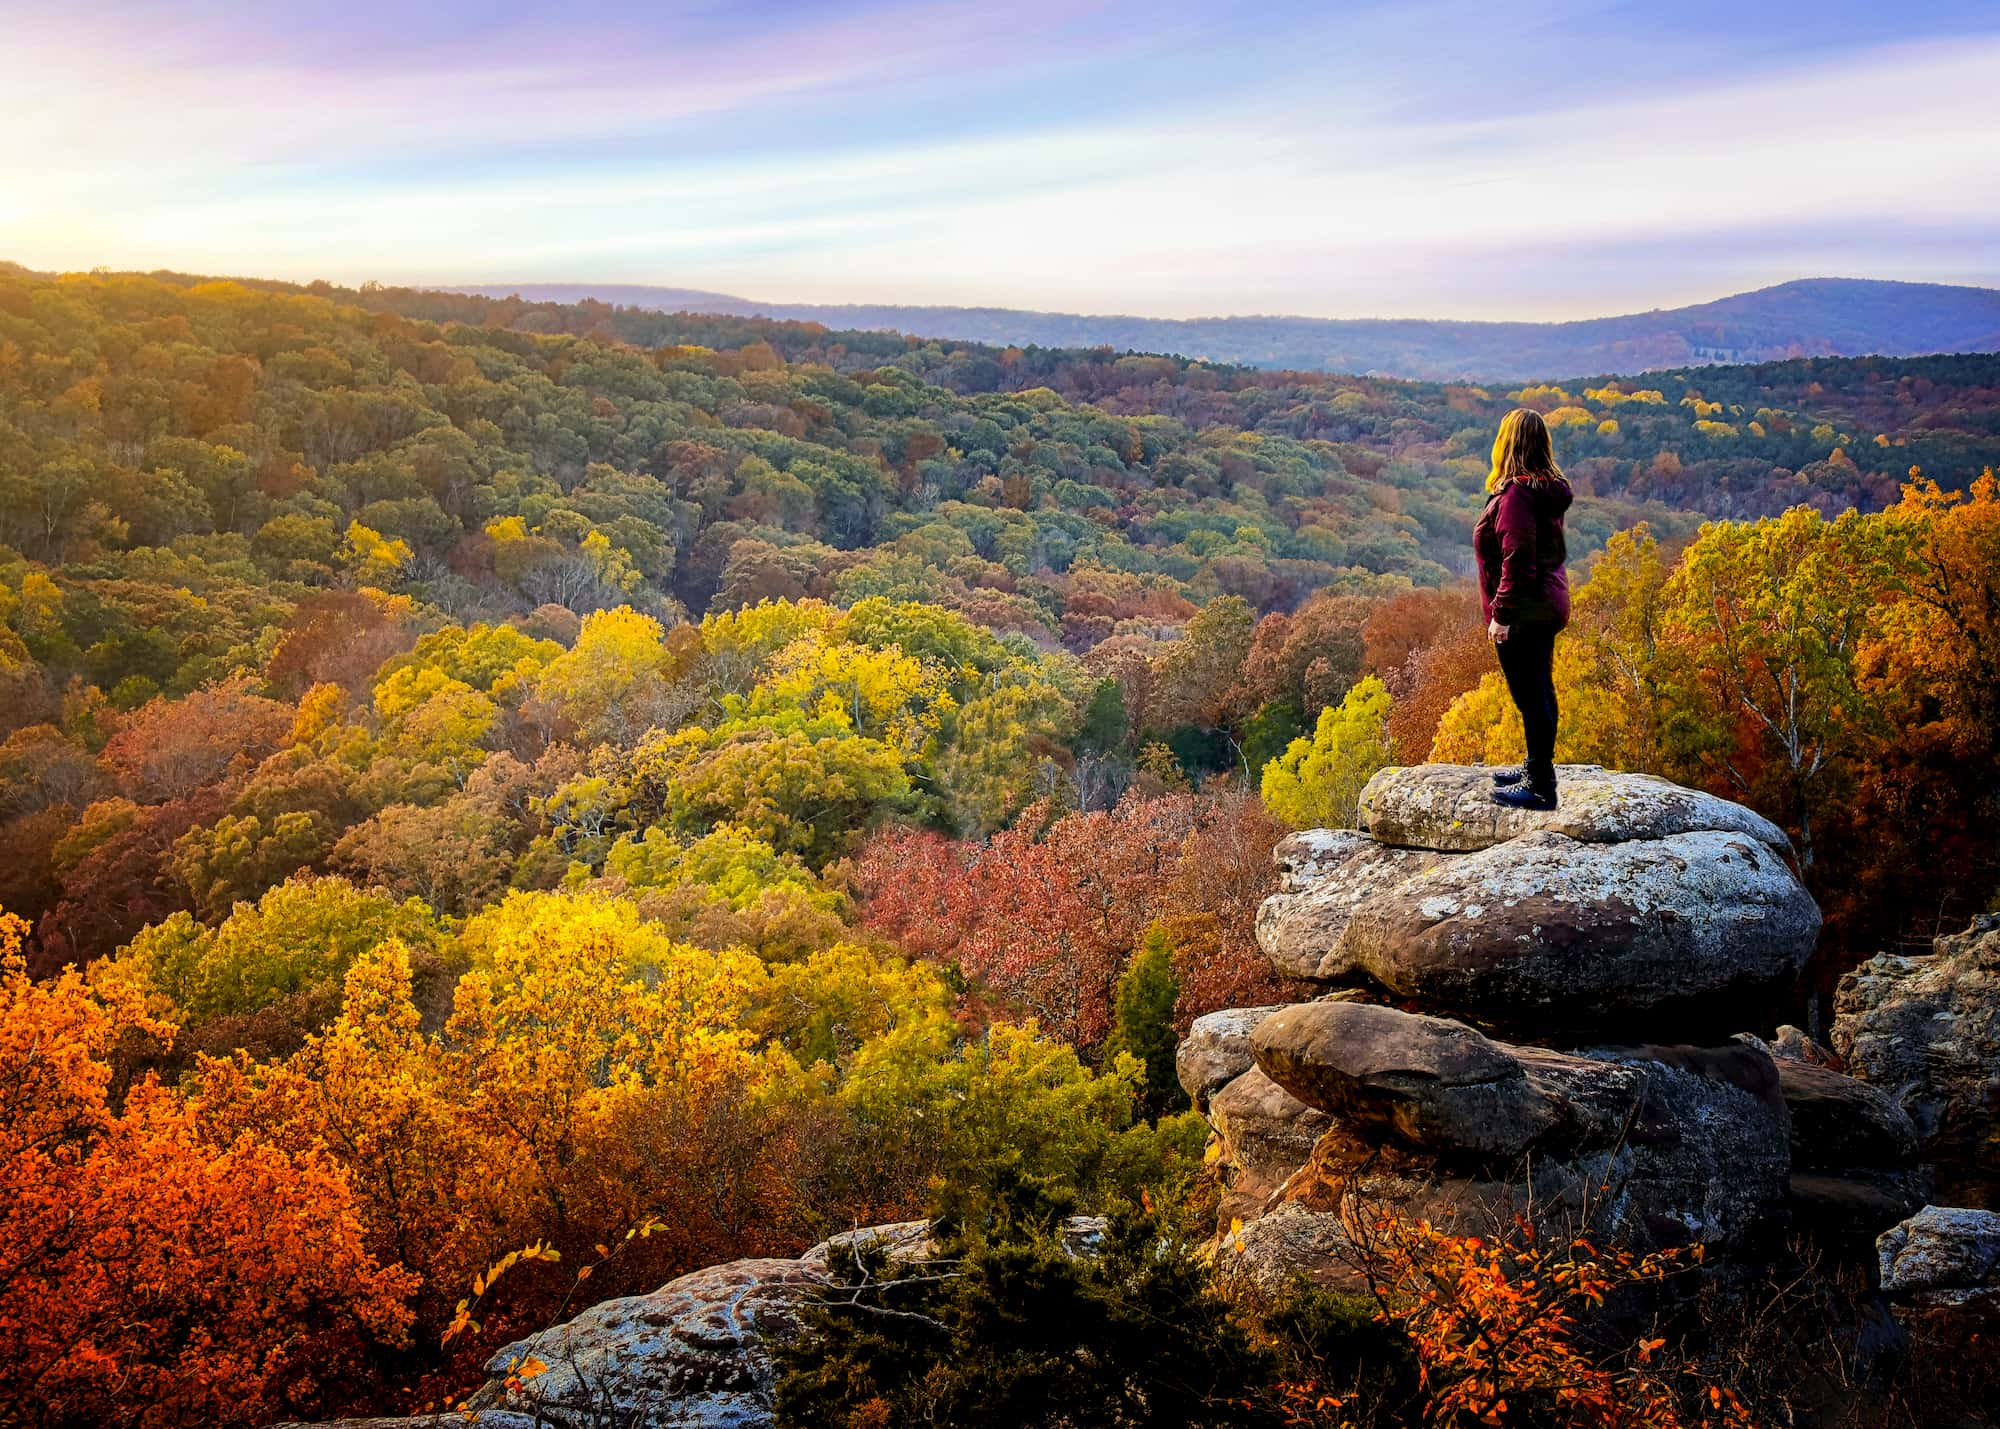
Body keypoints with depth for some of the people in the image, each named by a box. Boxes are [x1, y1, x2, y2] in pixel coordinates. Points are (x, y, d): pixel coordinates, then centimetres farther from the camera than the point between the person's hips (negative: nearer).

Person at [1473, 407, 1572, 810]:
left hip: (1523, 613, -10)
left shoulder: (1516, 495, -21)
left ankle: (1540, 787, 3)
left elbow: (1517, 562, -24)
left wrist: (1501, 614, -19)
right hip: (1548, 606, 10)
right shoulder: (1548, 489, 8)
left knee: (1531, 696, -3)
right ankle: (1537, 768, 33)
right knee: (1539, 690, 19)